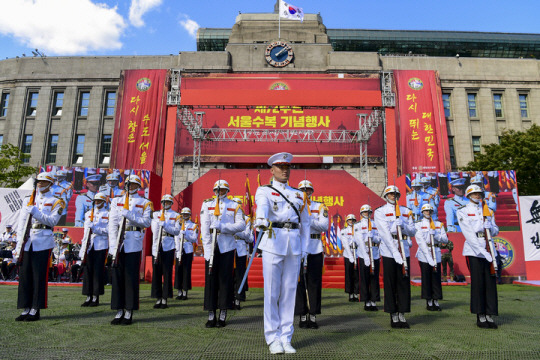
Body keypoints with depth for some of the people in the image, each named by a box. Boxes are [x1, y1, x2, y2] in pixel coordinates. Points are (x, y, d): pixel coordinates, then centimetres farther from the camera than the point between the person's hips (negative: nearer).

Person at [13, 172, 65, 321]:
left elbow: (52, 221, -9)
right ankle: (26, 309, 16)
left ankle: (35, 310, 8)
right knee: (24, 276, 6)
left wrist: (35, 212, -19)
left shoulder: (56, 202, 4)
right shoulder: (27, 200, 15)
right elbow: (21, 224, 13)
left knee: (39, 277, -1)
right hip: (26, 243, 4)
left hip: (43, 243, -4)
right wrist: (18, 246, 7)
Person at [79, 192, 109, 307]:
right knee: (88, 270, 5)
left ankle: (96, 297, 5)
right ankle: (89, 296, 14)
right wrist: (83, 247, 7)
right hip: (89, 246, 5)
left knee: (98, 271, -2)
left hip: (101, 246, -4)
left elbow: (108, 231, -7)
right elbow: (86, 230, 14)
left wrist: (94, 228, -18)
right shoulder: (88, 214, 16)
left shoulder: (108, 214, 1)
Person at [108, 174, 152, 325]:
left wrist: (129, 215, -16)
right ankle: (119, 311, 13)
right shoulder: (116, 201, 15)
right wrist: (113, 244, -6)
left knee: (131, 277, -1)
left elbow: (146, 222, -5)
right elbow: (112, 223, 5)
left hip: (134, 243, -3)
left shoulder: (144, 203, 8)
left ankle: (129, 312, 7)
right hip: (118, 244, 3)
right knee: (117, 276, 4)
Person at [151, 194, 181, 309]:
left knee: (167, 273, -2)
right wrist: (155, 247, -7)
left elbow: (177, 231, -2)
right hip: (157, 246, 3)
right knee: (156, 273, 3)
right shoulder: (156, 214, 15)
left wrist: (165, 225, -15)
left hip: (169, 246, -2)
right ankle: (158, 298, 11)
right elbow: (154, 229, 4)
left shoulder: (176, 216, 7)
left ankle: (165, 299, 3)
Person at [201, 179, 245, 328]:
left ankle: (223, 315, 10)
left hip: (227, 247, -1)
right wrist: (207, 247, -8)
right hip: (211, 246, 1)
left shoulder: (234, 206, 9)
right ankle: (211, 315, 9)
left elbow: (241, 225, -2)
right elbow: (204, 226, 2)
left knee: (225, 279, 1)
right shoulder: (207, 204, 11)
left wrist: (222, 226, -13)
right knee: (210, 279, 1)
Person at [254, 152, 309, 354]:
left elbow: (305, 223, 17)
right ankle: (273, 338, 14)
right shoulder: (264, 191, 5)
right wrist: (261, 220, -41)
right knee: (272, 292, 1)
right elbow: (262, 205, -19)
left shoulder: (298, 194, 17)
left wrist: (304, 249, 9)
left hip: (294, 246, 4)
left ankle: (286, 338, 18)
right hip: (273, 243, -3)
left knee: (289, 291, 7)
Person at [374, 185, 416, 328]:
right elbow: (385, 233, -11)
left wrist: (403, 225, -11)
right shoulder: (380, 211, 0)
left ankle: (402, 315, 16)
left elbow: (413, 232, 11)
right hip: (389, 251, -4)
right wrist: (395, 252, -20)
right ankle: (393, 315, 12)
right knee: (390, 284, 2)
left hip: (405, 251, 4)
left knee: (404, 283, 5)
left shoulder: (406, 211, 14)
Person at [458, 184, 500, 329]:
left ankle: (489, 316, 10)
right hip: (473, 251, -4)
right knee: (477, 283, -4)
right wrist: (482, 251, -18)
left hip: (489, 251, 5)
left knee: (490, 282, 3)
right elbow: (469, 234, -9)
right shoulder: (463, 211, 1)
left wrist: (488, 224, -7)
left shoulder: (487, 211, 16)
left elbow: (495, 231, 16)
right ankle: (480, 317, 4)